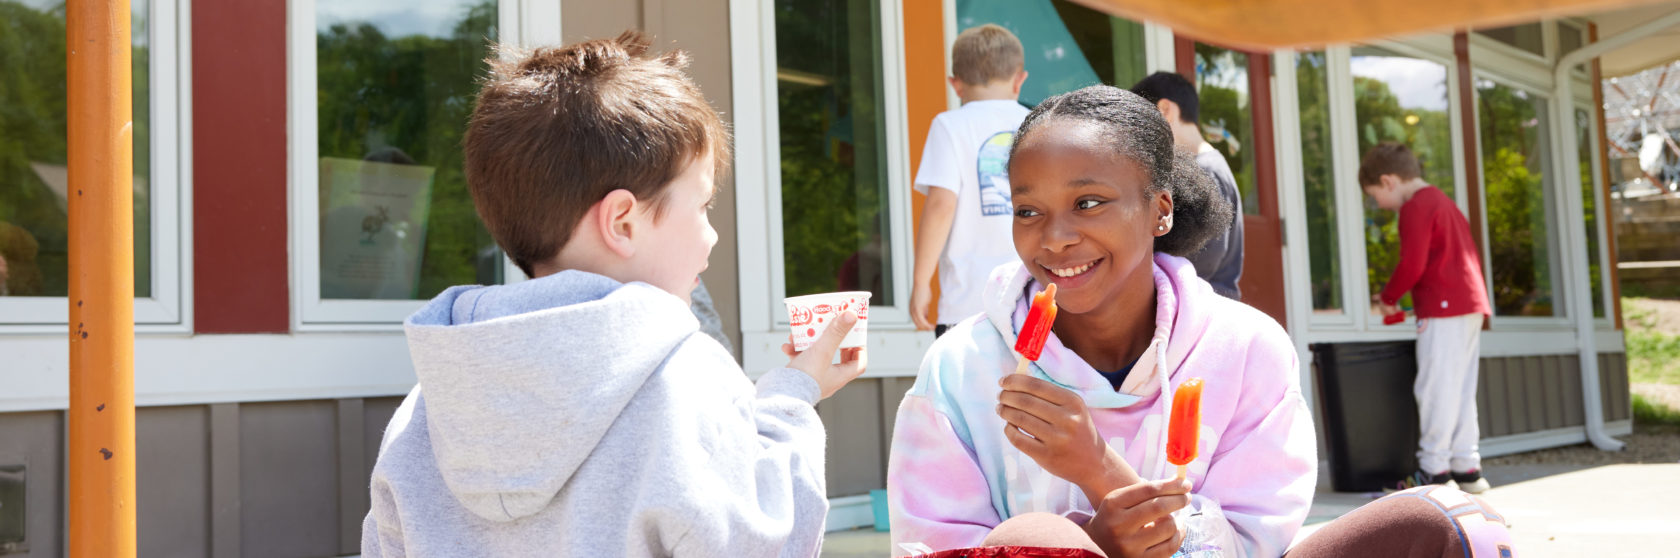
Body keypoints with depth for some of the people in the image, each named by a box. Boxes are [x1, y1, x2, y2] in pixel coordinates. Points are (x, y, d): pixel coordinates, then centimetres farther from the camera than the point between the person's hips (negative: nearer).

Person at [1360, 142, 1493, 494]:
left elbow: (1412, 265, -17)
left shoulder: (1415, 208, -10)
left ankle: (1435, 469, -3)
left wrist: (1388, 297, -2)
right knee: (1460, 390, 12)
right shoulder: (1443, 202, 22)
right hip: (1471, 306, 10)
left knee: (1436, 389, -6)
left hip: (1443, 311, -10)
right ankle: (1466, 468, 15)